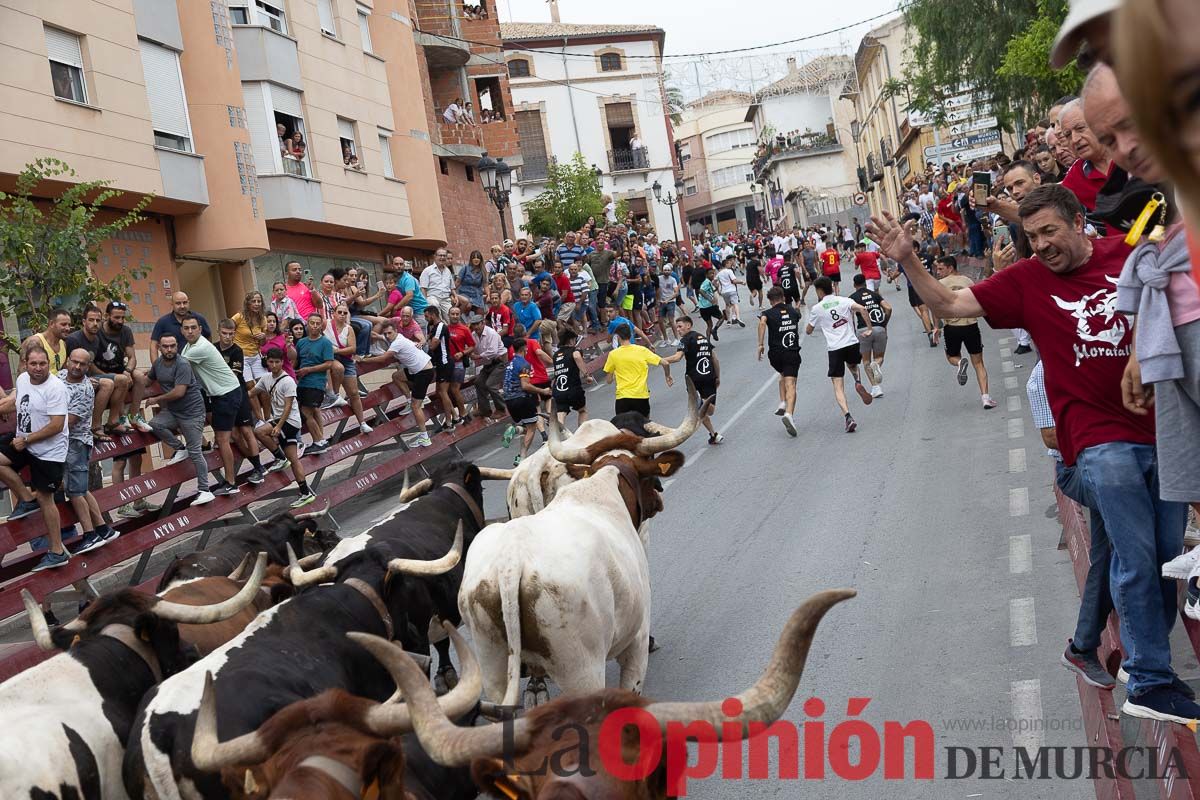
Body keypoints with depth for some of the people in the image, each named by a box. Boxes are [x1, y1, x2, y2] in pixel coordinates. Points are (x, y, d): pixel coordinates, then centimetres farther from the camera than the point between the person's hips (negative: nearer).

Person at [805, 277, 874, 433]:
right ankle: (858, 382, 6)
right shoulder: (844, 300, 6)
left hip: (834, 349, -3)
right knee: (852, 364, 37)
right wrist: (869, 328, -2)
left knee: (838, 387, 1)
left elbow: (808, 331, 12)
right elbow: (862, 309, -10)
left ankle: (848, 417, -16)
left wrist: (811, 315, 28)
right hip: (852, 343, 3)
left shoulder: (817, 309, 2)